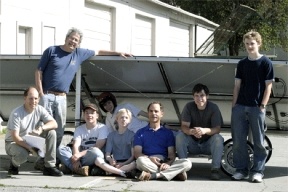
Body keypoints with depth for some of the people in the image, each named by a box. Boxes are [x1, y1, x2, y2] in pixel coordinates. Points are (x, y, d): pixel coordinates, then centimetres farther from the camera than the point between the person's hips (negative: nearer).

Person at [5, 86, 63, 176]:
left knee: (51, 132, -17)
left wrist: (41, 128, -35)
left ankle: (49, 166, -12)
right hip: (14, 143, -5)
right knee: (22, 155, -39)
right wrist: (30, 148, -38)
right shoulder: (16, 114, -22)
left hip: (32, 141, 5)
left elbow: (54, 124, -15)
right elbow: (15, 137, -26)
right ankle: (14, 164, 2)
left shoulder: (40, 110, -7)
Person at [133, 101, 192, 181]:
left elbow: (172, 153, 9)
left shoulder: (168, 132, 19)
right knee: (140, 160, -37)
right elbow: (137, 153, 5)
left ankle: (151, 175, -39)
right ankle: (176, 173, -31)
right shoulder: (140, 133, 17)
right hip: (149, 164, -2)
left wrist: (168, 163, -16)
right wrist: (149, 158, -18)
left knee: (187, 163, -26)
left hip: (165, 164, 2)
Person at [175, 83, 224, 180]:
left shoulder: (213, 107, -12)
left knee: (218, 138, -31)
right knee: (180, 136, -26)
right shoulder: (189, 107, -9)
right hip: (192, 143, 1)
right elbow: (184, 126, -17)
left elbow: (217, 129, -20)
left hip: (208, 144, -1)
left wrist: (205, 130, -43)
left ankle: (215, 169, -24)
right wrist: (192, 131, -42)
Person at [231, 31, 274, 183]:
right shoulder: (242, 63, 11)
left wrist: (263, 106, -10)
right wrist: (234, 105, 6)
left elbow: (268, 86, -3)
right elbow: (237, 85, 13)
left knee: (258, 141, 0)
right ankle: (241, 170, 11)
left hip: (257, 107, -4)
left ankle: (257, 171, 5)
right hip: (240, 107, 4)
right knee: (238, 140, 3)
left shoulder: (265, 62, -1)